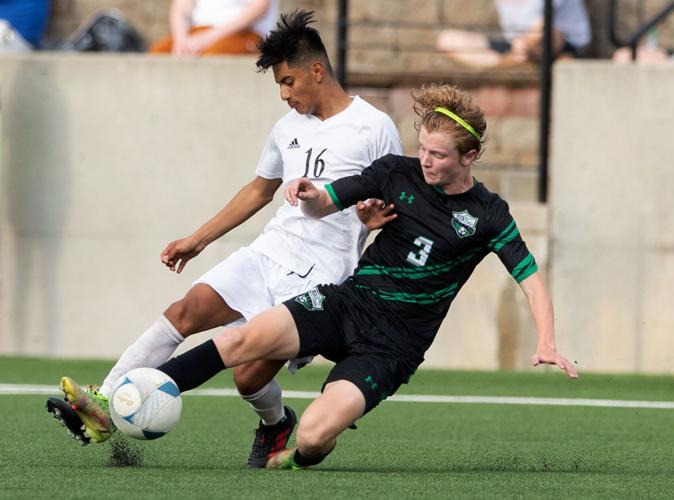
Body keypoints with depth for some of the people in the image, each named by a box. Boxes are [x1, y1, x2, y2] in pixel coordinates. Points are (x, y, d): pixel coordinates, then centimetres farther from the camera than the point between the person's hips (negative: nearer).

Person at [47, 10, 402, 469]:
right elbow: (260, 190, 29)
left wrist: (377, 216, -23)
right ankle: (104, 407, -24)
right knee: (185, 312, -16)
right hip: (269, 253, 6)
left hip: (318, 277, -6)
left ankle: (276, 424, 20)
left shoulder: (375, 129, -5)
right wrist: (199, 240, 27)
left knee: (250, 376, -15)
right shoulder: (290, 126, 16)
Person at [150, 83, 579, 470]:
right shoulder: (398, 173, 3)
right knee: (247, 339, -27)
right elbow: (324, 206, 11)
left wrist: (547, 345, -20)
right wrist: (310, 197, -13)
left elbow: (531, 280, -4)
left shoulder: (487, 215, -5)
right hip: (348, 302, 3)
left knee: (314, 435, -24)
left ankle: (305, 458, 13)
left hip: (394, 343, -3)